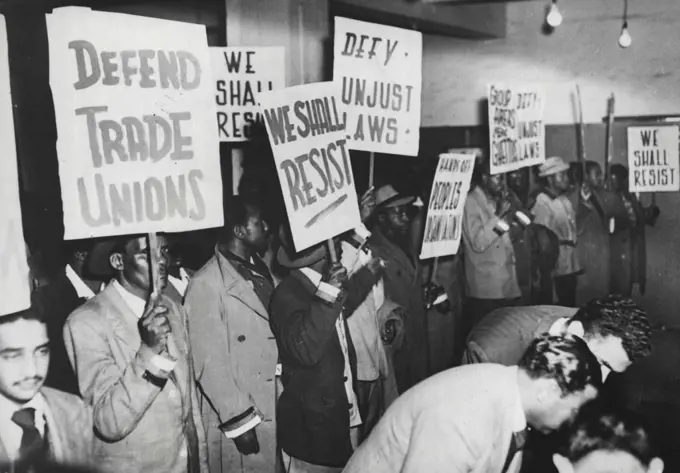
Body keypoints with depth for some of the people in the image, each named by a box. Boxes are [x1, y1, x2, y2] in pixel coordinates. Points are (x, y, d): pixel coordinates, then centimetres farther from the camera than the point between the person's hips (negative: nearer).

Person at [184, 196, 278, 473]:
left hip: (275, 410, 7)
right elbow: (209, 363, -16)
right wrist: (240, 421, -15)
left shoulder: (260, 271, 9)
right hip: (239, 419, -7)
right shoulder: (207, 283, -14)